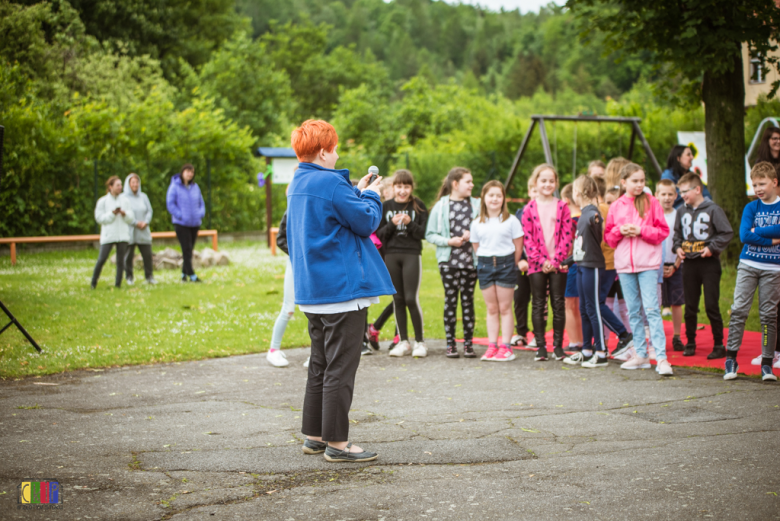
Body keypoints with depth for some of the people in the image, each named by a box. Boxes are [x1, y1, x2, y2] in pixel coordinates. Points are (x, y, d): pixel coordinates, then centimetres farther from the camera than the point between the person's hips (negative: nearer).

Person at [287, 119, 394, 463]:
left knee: (320, 365, 17)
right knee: (340, 368, -4)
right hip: (342, 288, -9)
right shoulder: (330, 182, -16)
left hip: (312, 290, 10)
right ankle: (336, 442, -2)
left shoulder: (297, 185, 12)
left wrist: (357, 192, 16)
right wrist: (370, 196, 5)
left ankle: (314, 435, 21)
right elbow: (366, 222, -12)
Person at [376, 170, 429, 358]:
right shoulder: (386, 207, 7)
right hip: (391, 256, 3)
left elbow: (423, 233, -2)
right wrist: (392, 224, -12)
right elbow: (379, 234, 5)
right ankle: (403, 342, 12)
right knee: (398, 299, 5)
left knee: (412, 298, -9)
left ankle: (420, 341, 3)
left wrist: (410, 223, -17)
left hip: (412, 255, -3)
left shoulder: (418, 206, 2)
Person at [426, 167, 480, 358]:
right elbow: (430, 234, 1)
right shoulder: (441, 206, 1)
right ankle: (450, 344, 8)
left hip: (470, 260, 2)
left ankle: (468, 343, 11)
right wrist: (448, 241, -11)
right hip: (449, 261, -2)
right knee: (450, 299, 1)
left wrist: (473, 235, -8)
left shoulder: (476, 204, 7)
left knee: (468, 299, 4)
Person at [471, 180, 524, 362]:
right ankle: (492, 346, 9)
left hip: (506, 263, -3)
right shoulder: (477, 224, 6)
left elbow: (518, 245, 0)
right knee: (491, 309, 6)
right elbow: (476, 246, 11)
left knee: (505, 308, 0)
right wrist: (486, 263, 3)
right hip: (485, 265, 3)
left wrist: (512, 265, -1)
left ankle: (506, 347, 2)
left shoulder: (511, 220, -1)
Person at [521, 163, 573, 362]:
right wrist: (541, 261, -11)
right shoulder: (529, 209, 1)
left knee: (558, 304, 3)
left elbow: (566, 236, -2)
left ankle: (558, 346, 10)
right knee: (538, 305, 3)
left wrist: (555, 260, -12)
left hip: (558, 264, 0)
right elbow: (528, 238, -2)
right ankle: (540, 346, 9)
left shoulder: (562, 207, 3)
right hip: (537, 264, 0)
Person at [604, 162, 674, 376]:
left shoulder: (651, 202, 2)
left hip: (648, 263, -4)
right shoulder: (616, 207, 9)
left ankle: (661, 357, -12)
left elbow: (663, 231, 0)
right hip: (624, 264, 4)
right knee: (633, 311, 9)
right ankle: (641, 355, 18)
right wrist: (620, 230, -8)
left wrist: (641, 231, -13)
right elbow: (608, 237, 12)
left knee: (651, 309, -11)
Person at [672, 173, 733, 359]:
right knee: (690, 306, 9)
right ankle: (690, 343, 20)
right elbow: (677, 233, 21)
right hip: (689, 264, 5)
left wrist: (712, 247, -14)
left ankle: (719, 345, 4)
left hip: (709, 263, -5)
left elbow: (727, 233, -7)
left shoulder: (712, 209, -6)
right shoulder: (682, 211, 10)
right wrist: (677, 247, 4)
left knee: (711, 306, -5)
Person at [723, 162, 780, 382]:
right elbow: (744, 235, -8)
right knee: (738, 310, -7)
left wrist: (757, 231, -11)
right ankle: (731, 359, -5)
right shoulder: (751, 208, 6)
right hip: (748, 265, 1)